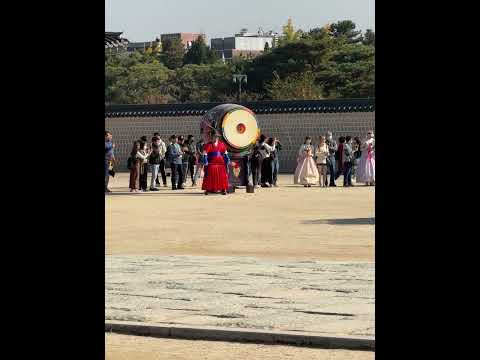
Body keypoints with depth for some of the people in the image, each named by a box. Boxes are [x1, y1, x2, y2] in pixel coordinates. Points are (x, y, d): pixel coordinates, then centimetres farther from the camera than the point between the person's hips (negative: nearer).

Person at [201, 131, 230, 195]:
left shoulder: (222, 145, 11)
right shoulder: (208, 145, -1)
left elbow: (225, 154, 19)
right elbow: (204, 154, -4)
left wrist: (227, 160, 14)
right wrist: (205, 162, -13)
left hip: (221, 163, 3)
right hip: (211, 164, -3)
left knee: (222, 176, -1)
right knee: (210, 177, -4)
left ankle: (223, 189, 4)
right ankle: (208, 189, 1)